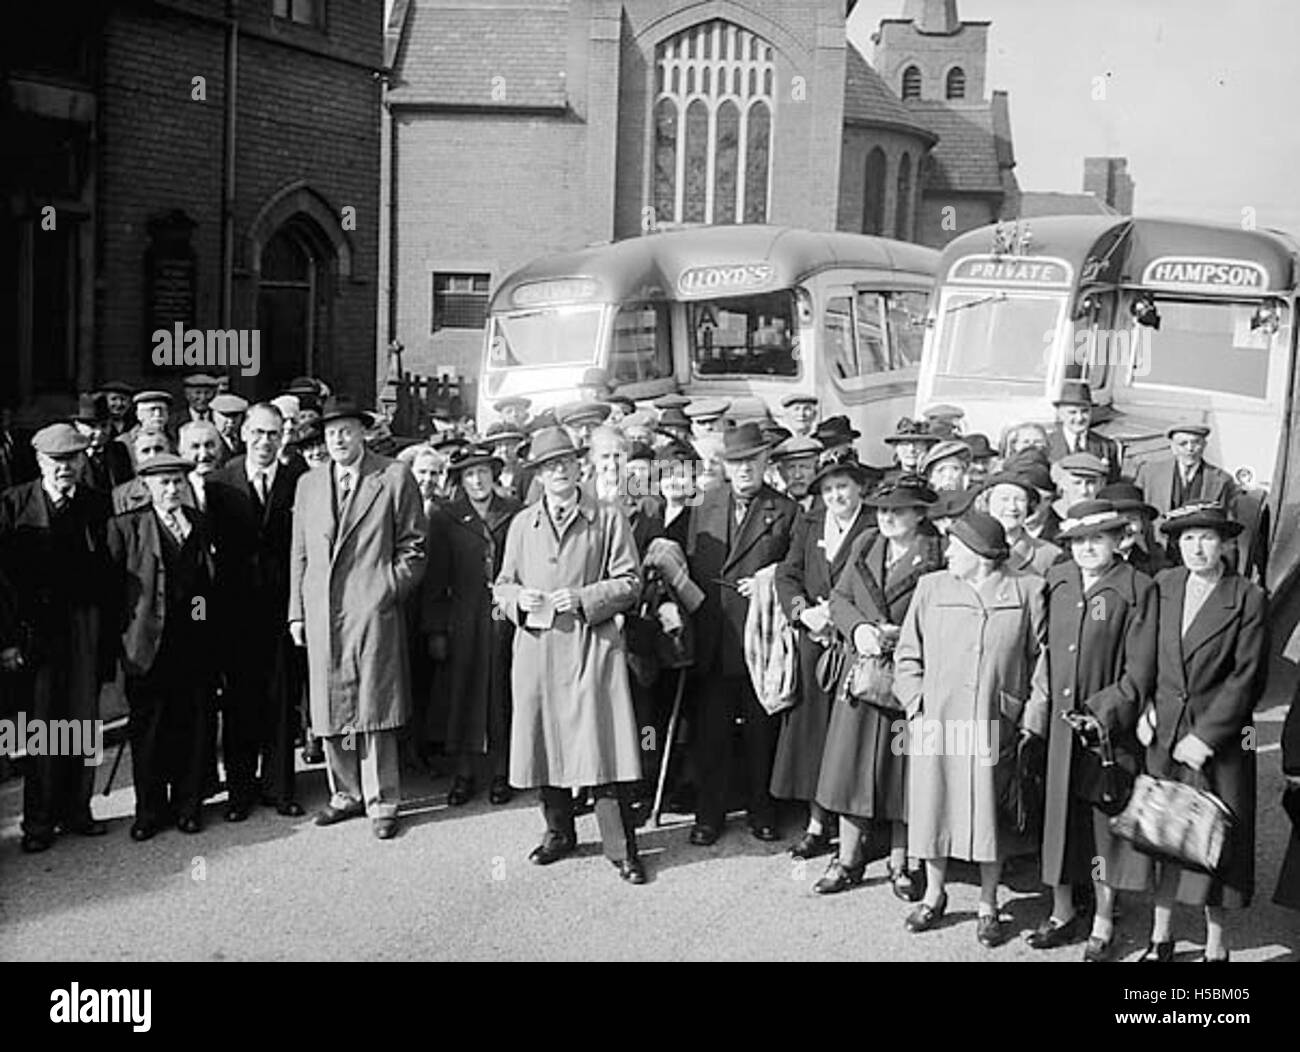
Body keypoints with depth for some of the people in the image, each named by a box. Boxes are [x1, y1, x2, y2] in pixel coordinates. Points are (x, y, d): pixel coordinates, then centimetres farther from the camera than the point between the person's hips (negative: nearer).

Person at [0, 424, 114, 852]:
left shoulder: (98, 505, 5)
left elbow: (108, 574, 5)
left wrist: (108, 631, -1)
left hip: (85, 626, 2)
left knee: (83, 722, 7)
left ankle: (76, 811, 20)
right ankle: (38, 822, 12)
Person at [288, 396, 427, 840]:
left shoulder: (394, 478, 2)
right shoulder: (308, 484, 15)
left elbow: (413, 547, 3)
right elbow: (299, 554, 17)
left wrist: (389, 589, -7)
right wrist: (296, 612, 11)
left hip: (373, 610, -4)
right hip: (321, 615, 4)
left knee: (374, 708, -3)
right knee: (330, 708, 7)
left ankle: (381, 801, 7)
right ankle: (347, 793, 21)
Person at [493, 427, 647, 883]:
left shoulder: (608, 520, 4)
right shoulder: (522, 524, 13)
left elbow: (629, 583, 0)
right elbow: (502, 586, 16)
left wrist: (582, 598, -14)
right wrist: (519, 598, -7)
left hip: (592, 645, -3)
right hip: (536, 647, 4)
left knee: (602, 745, -7)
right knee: (544, 742, 8)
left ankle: (621, 848, 2)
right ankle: (559, 833, 27)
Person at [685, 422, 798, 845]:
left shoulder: (786, 511, 1)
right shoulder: (706, 505, 11)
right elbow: (690, 564, 13)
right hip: (712, 639, 2)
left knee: (762, 730, 7)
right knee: (710, 731, 7)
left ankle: (762, 812, 21)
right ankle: (708, 815, 17)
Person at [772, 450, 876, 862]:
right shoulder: (807, 525, 13)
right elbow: (786, 576, 6)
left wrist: (838, 613, -15)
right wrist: (804, 612, -10)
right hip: (813, 642, 5)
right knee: (812, 730, 6)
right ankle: (817, 824, 15)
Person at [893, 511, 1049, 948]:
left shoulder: (1027, 592, 0)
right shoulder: (931, 588, 5)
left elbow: (1043, 660, 1)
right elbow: (907, 655, 9)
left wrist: (1033, 719, -5)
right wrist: (917, 707, -1)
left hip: (995, 729, -2)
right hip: (935, 726, 2)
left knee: (990, 817, 7)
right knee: (933, 809, 10)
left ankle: (988, 907, 23)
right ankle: (933, 895, 29)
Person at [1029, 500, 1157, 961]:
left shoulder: (1138, 590, -6)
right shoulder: (1054, 580, 7)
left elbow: (1140, 669, -9)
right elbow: (1041, 649, 10)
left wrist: (1105, 713, -17)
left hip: (1108, 728, -4)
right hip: (1055, 724, 4)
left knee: (1104, 824, 6)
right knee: (1057, 817, 12)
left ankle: (1102, 928, 20)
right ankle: (1062, 914, 29)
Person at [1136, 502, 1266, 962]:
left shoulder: (1249, 600, -7)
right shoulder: (1161, 585, 4)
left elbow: (1246, 678, -9)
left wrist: (1205, 737, -13)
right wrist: (1142, 708, -3)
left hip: (1219, 739, -3)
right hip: (1161, 734, 3)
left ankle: (1216, 946, 16)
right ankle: (1160, 937, 21)